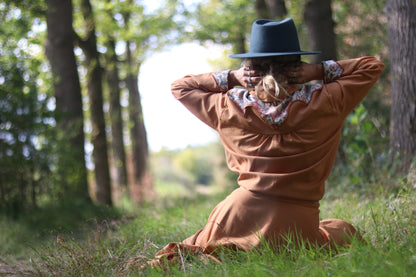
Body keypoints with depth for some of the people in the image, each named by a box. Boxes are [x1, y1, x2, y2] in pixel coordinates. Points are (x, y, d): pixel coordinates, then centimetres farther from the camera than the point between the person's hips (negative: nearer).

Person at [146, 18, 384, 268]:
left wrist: (230, 78, 6)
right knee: (343, 231, 27)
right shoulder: (320, 103, -5)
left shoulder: (230, 107, -1)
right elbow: (373, 67, 10)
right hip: (296, 223, -3)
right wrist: (320, 71, 2)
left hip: (238, 215, 3)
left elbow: (180, 87, 18)